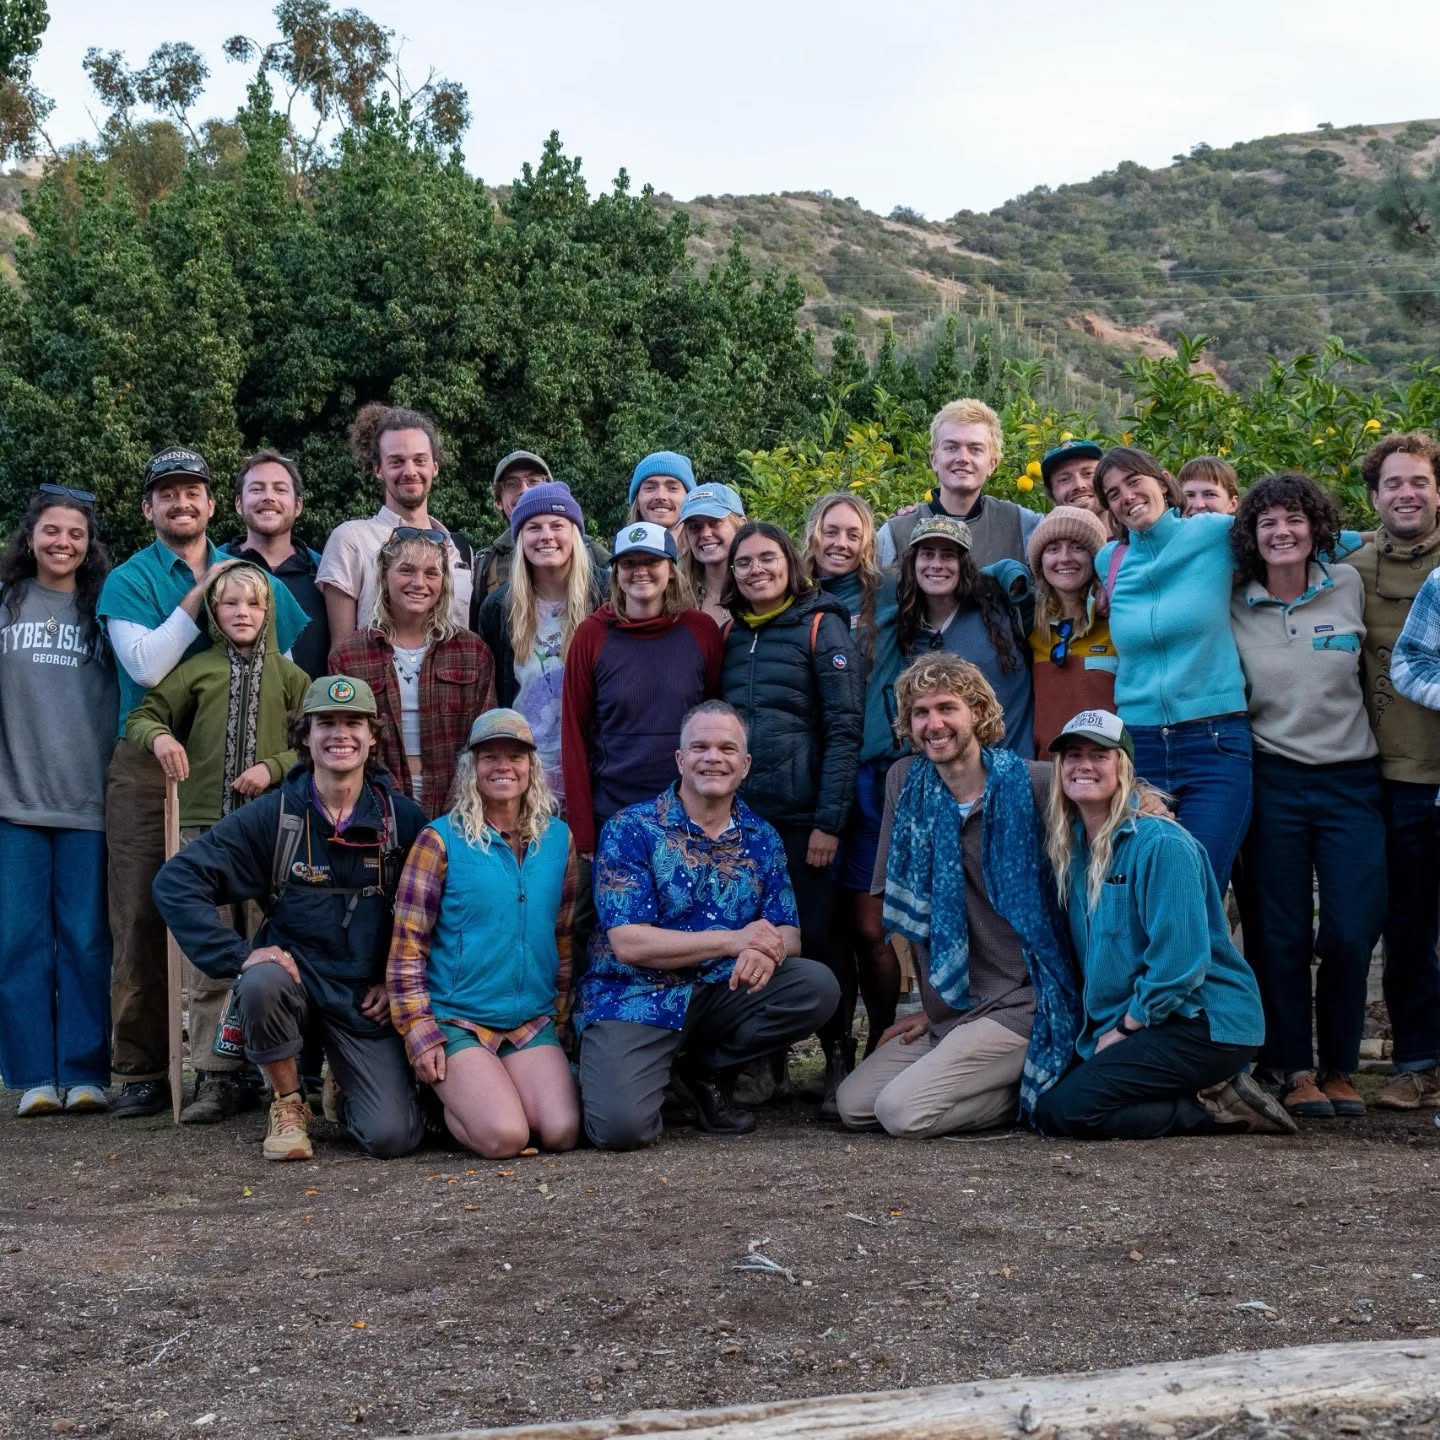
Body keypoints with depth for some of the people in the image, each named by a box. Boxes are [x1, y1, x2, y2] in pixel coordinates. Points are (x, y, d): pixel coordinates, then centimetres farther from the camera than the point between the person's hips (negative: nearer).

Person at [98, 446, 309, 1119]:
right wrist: (200, 595, -11)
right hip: (148, 766, -2)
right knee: (143, 916, -3)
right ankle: (140, 1069, 3)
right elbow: (146, 665, -13)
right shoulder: (129, 580, 2)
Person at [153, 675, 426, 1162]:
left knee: (392, 1136, -19)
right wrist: (239, 955, -20)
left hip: (369, 998, 0)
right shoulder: (272, 816, -6)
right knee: (262, 982, -37)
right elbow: (175, 883, -10)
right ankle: (288, 1104, -8)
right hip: (295, 975, 0)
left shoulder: (404, 820, -2)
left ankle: (348, 1086, 19)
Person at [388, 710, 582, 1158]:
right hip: (456, 1021, -4)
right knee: (505, 1137, -24)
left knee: (562, 1133, -16)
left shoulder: (558, 838, 8)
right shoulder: (441, 839, -6)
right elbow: (407, 945, -5)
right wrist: (421, 1036, -10)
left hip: (533, 1024, 4)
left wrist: (562, 1019, 13)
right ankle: (446, 1100, 9)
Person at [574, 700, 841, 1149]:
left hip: (718, 994, 5)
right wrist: (734, 941, -22)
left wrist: (767, 951, -23)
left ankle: (701, 1070, 2)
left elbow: (788, 933, 4)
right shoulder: (630, 831, -7)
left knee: (817, 986, -18)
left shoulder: (762, 839, 8)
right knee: (621, 1127, -29)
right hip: (634, 1000, -5)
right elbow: (627, 943, -16)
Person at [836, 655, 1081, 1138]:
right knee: (853, 1105, -4)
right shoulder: (906, 782, 5)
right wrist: (932, 1003, 6)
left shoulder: (1034, 785, -11)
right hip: (950, 1004, 7)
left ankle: (1024, 1090, 2)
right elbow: (897, 902, 8)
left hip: (1020, 1003, -7)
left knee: (903, 1112, -20)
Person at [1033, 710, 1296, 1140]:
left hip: (1206, 1024, -9)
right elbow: (1089, 955, 16)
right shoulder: (1072, 847, 8)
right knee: (1043, 1104, 1)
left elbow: (1179, 960, -20)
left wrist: (1122, 1029, -13)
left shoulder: (1161, 844, -16)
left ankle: (1220, 1107, -6)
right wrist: (1097, 1031, 5)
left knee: (1064, 1111, -20)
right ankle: (1211, 1093, 6)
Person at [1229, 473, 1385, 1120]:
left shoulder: (1348, 587, 3)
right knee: (1280, 934, 1)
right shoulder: (1233, 606, 1)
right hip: (1274, 781, 0)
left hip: (1351, 780, 1)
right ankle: (1293, 1071, 12)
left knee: (1352, 932, -4)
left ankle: (1339, 1069, 13)